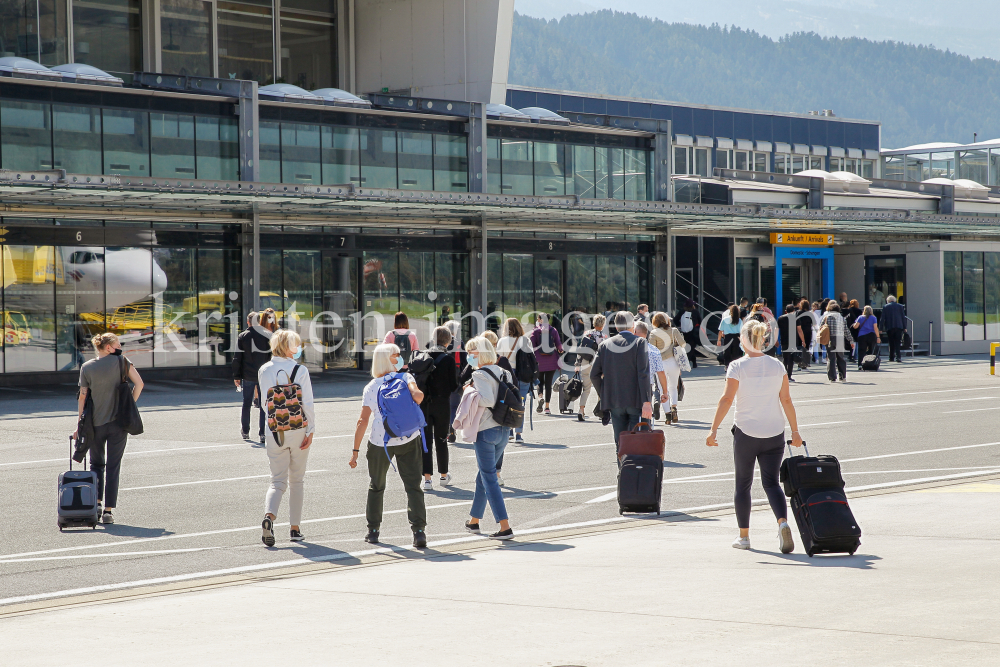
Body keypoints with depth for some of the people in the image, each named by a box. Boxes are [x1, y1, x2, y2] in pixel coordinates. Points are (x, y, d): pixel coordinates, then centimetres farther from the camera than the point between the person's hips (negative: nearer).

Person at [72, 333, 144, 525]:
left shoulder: (86, 368, 1)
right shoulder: (121, 361, -3)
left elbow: (82, 397, 1)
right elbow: (139, 383, -8)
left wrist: (80, 425, 5)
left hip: (95, 423, 1)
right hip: (118, 422, -1)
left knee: (96, 464, 20)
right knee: (113, 466, 3)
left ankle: (96, 502, 10)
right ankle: (108, 511, -1)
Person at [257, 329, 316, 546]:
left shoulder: (264, 371, 2)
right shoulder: (300, 370, -8)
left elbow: (264, 402, 10)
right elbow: (308, 404, -9)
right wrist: (310, 430, -3)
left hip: (274, 431, 2)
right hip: (298, 430, -2)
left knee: (278, 481, 5)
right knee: (297, 480, 12)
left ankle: (269, 516, -23)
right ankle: (295, 528, 15)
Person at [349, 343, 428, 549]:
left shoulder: (372, 387, 2)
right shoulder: (405, 378, -1)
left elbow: (363, 421, -3)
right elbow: (417, 395, -23)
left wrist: (355, 451, -2)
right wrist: (417, 395, 3)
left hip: (380, 442, 1)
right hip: (409, 440, -1)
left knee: (376, 486, 19)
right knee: (413, 486, 1)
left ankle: (373, 530, 25)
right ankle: (419, 531, -12)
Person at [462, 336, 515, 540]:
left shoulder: (480, 375, -13)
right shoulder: (503, 372, 10)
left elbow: (487, 399, -26)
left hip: (486, 431, -8)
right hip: (503, 430, 8)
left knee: (489, 478, -4)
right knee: (483, 476, 20)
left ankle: (505, 527, -11)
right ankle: (474, 520, 32)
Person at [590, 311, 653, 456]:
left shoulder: (605, 345, 6)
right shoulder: (640, 343, -5)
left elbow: (594, 375, 3)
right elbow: (643, 374, -13)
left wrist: (603, 395, 16)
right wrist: (646, 402, -16)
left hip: (614, 401, 3)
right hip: (636, 401, -3)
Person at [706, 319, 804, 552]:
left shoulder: (737, 366, -8)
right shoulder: (777, 366, 3)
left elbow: (727, 399, -13)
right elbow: (786, 400, 3)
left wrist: (714, 430, -12)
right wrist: (795, 431, 10)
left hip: (746, 432, -2)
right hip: (774, 433, 3)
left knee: (743, 483, 12)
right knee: (771, 482, 5)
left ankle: (744, 535, 17)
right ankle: (783, 522, -21)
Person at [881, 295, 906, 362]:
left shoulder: (885, 307, 4)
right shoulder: (900, 306, 8)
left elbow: (882, 318, 1)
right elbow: (903, 317, 7)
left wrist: (881, 328, 3)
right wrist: (904, 327, 10)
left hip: (889, 327, 0)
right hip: (899, 327, 0)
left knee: (891, 343, 10)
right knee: (898, 343, -2)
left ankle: (891, 357, 13)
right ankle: (898, 357, -16)